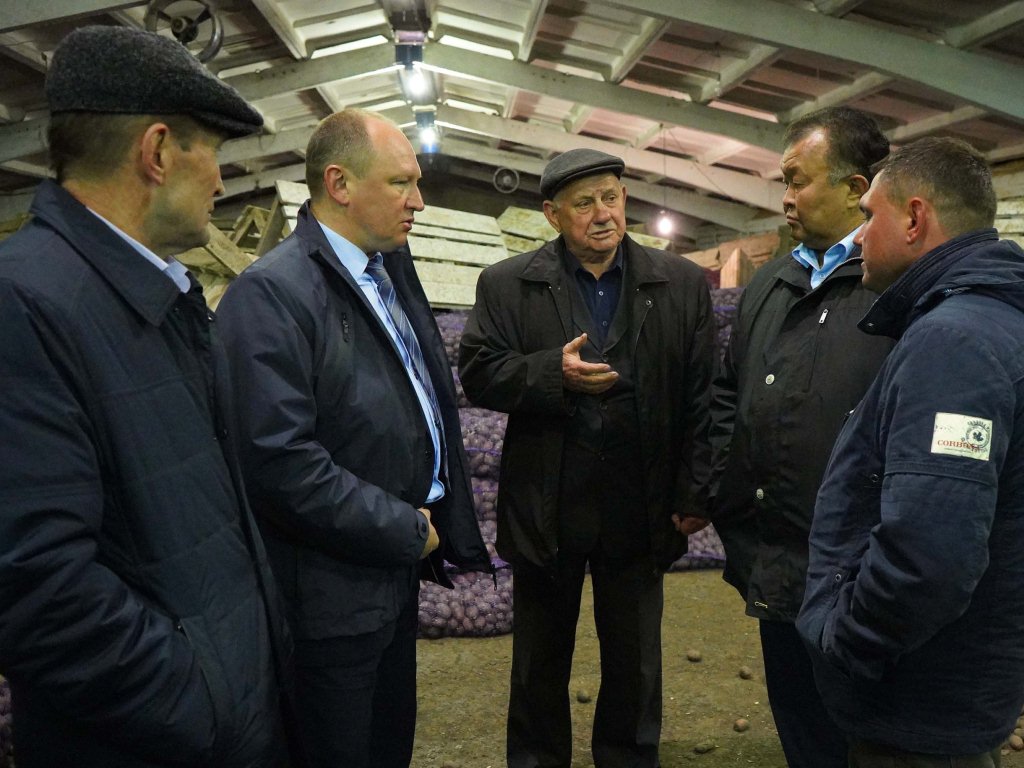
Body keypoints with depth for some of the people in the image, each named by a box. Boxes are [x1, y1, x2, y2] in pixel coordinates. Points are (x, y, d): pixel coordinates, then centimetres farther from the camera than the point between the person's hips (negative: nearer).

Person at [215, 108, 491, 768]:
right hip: (332, 596, -8)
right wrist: (408, 529, -18)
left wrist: (431, 525, 6)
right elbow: (281, 462, -28)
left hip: (396, 569, 8)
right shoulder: (271, 293, -21)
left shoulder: (391, 270, 7)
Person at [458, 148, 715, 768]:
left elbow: (700, 399, -2)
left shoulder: (683, 284, -1)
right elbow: (478, 374, -6)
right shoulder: (507, 285, -3)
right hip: (544, 504, 0)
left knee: (635, 660, 18)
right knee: (541, 657, 18)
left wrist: (693, 495, -5)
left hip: (640, 507, 1)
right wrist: (553, 373, -22)